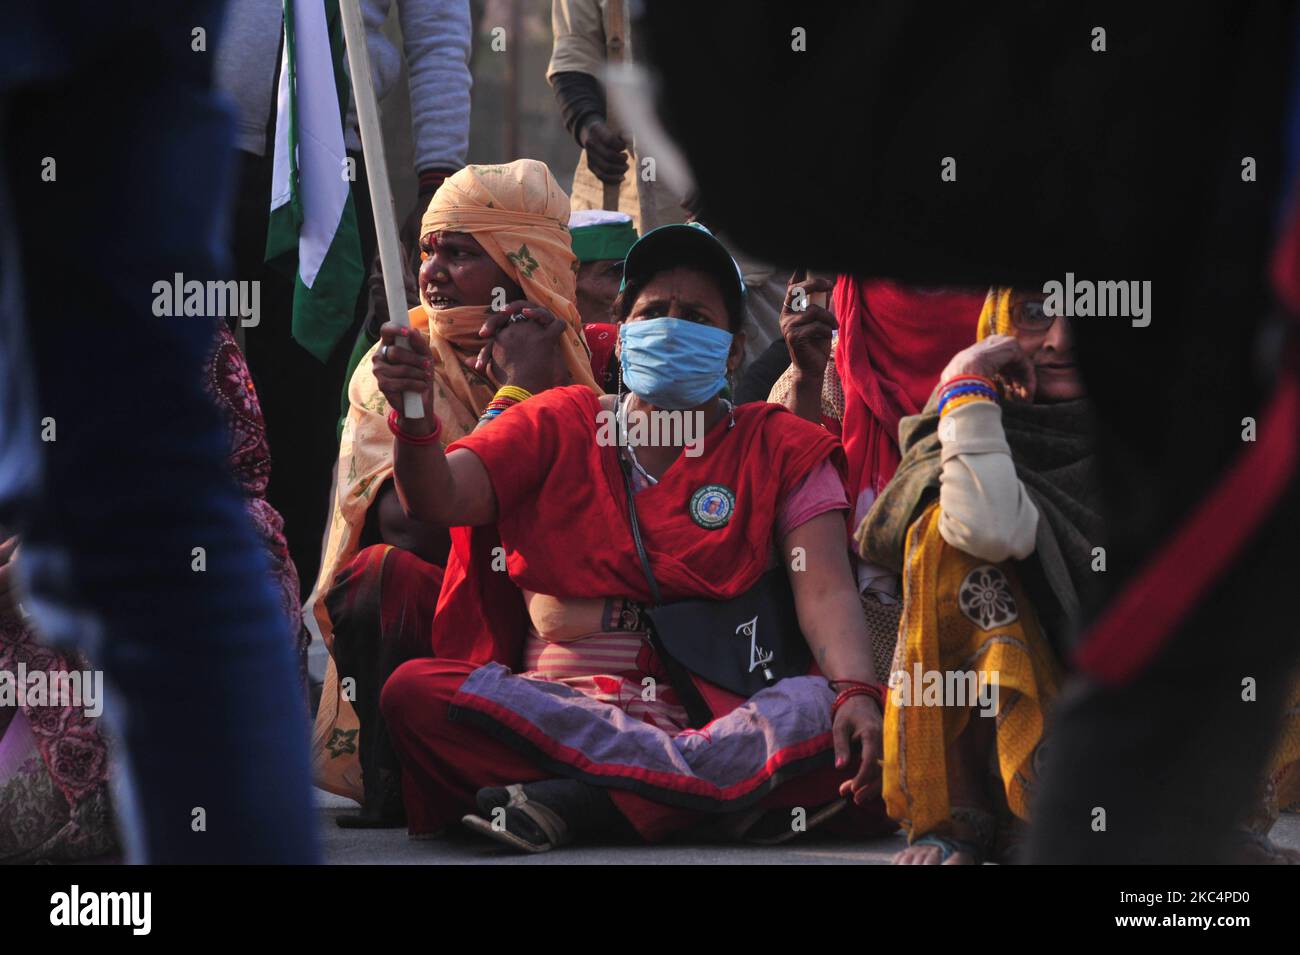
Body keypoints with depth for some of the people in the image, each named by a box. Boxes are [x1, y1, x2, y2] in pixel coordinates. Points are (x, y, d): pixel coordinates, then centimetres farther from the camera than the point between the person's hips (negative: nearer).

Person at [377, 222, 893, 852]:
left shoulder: (778, 448, 13)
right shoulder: (560, 426, 17)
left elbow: (824, 589, -2)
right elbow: (439, 500, 2)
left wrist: (856, 692, -23)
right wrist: (416, 422, -21)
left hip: (716, 712, -1)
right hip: (556, 703, 1)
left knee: (825, 713, -33)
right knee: (415, 692, -27)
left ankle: (577, 800, -31)